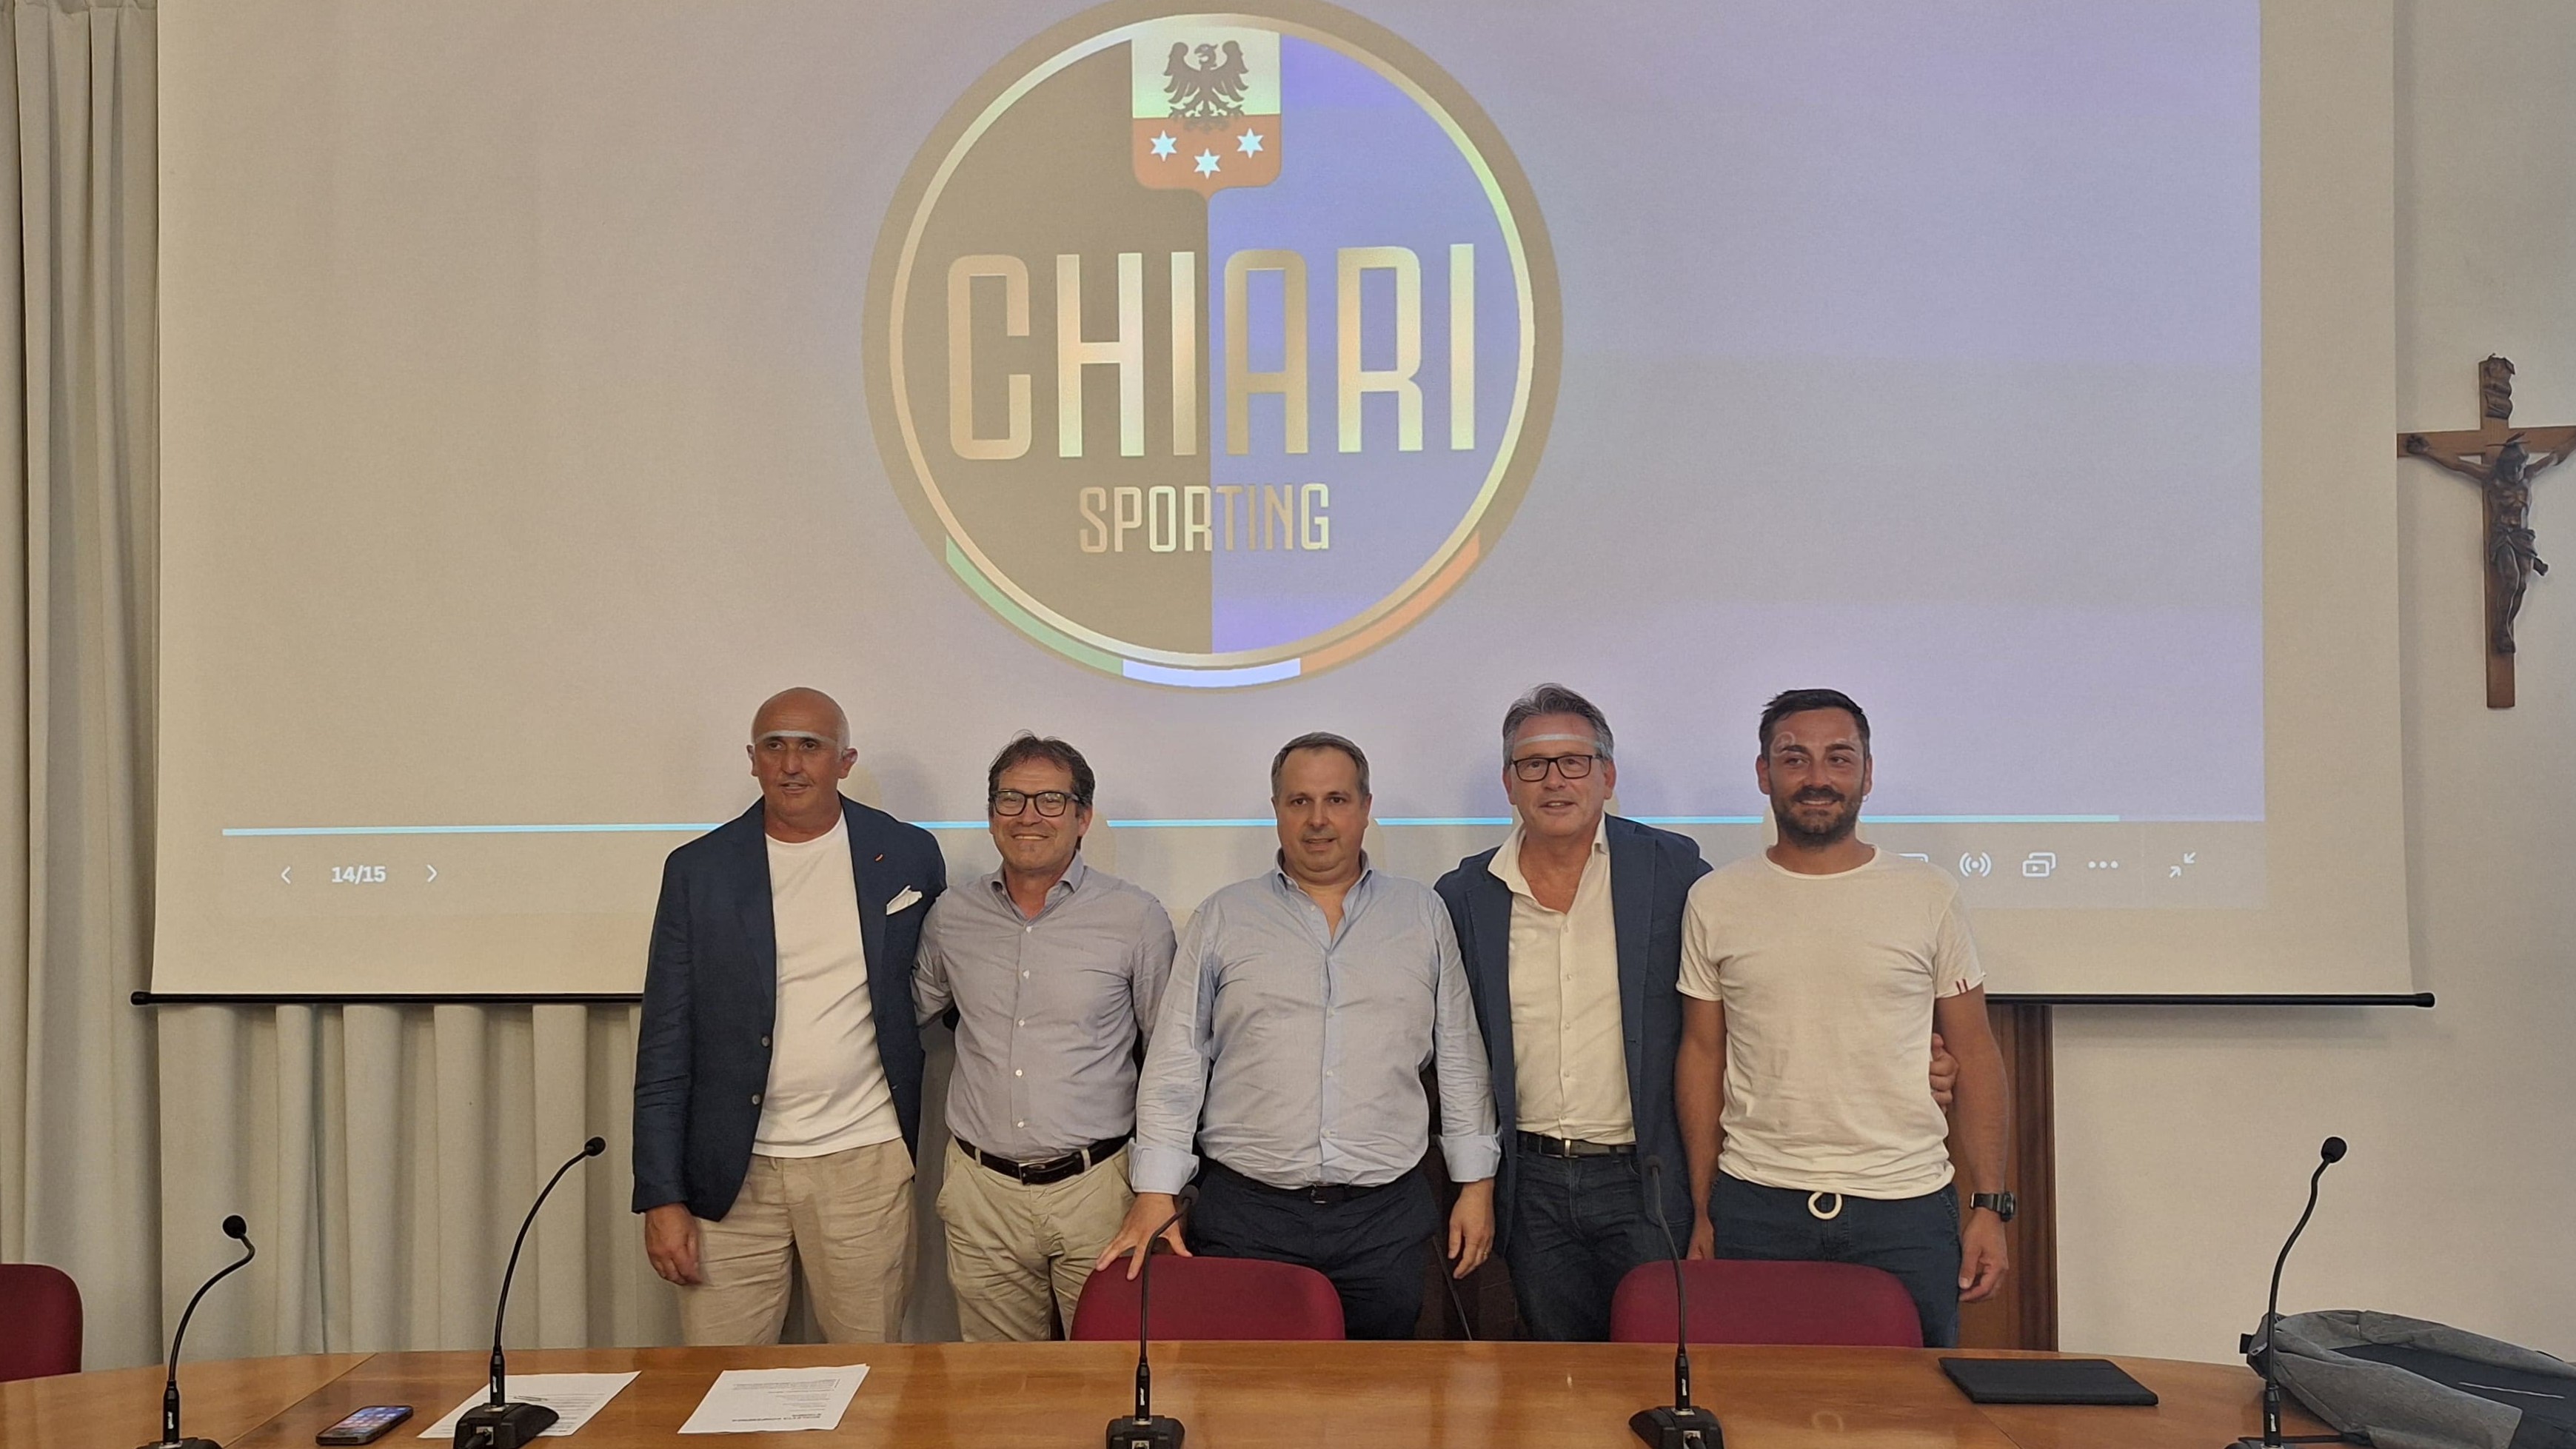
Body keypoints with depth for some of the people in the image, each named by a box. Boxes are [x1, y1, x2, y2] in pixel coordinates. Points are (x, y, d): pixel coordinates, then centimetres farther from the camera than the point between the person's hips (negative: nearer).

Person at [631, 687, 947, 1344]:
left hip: (864, 1165, 0)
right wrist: (661, 1196, -3)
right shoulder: (698, 869, 2)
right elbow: (665, 1046, 2)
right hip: (730, 1174, 0)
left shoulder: (908, 856, 2)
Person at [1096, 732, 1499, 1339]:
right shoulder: (1222, 918, 4)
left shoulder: (1424, 915, 8)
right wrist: (1154, 1195, -4)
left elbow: (1460, 1060, 11)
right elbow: (1176, 1062, 3)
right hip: (1244, 1212, -1)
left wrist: (1476, 1184, 7)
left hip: (1386, 1219, 1)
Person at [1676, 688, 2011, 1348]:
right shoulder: (1716, 901, 3)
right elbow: (1702, 1055, 6)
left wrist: (1990, 1204, -1)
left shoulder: (1929, 896, 2)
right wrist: (1701, 1212, 3)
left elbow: (1974, 1052, 5)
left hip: (1906, 1204, 0)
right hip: (1754, 1206, 1)